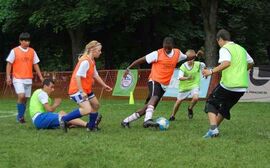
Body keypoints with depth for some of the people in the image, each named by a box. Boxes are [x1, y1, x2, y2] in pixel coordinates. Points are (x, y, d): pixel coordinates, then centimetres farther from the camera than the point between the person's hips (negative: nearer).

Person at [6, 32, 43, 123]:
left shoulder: (32, 51, 8)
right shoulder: (14, 51, -3)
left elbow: (35, 65, 14)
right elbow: (9, 64, -1)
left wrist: (40, 76, 10)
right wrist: (8, 76, -9)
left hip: (28, 79, 4)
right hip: (18, 79, -4)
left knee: (25, 98, 5)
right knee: (21, 96, -20)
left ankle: (21, 116, 17)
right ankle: (20, 116, -8)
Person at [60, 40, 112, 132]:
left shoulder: (92, 61, 11)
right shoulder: (85, 61, -20)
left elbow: (95, 75, 23)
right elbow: (77, 76, -25)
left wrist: (105, 85, 22)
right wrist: (81, 92, -26)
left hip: (86, 89, 11)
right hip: (77, 90, -11)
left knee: (96, 105, 19)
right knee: (87, 109, -23)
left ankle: (91, 126, 34)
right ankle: (64, 119, -12)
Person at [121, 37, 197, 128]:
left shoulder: (177, 53, 7)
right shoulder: (157, 54, -9)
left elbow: (187, 57, 24)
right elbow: (142, 60, -5)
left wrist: (196, 55, 3)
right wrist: (128, 68, -8)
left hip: (164, 85, 6)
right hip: (154, 80, -6)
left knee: (147, 108, 3)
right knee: (155, 97, -37)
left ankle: (126, 121, 14)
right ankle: (147, 120, -53)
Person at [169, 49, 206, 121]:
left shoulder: (198, 64, -12)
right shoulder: (183, 67, -17)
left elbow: (203, 65, 12)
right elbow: (180, 77, -27)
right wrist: (186, 78, -44)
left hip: (194, 85, 0)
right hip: (184, 86, 0)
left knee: (195, 97, -27)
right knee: (179, 101, 8)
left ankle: (190, 109, 5)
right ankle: (173, 115, 30)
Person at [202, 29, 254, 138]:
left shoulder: (224, 49, -7)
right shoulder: (241, 49, 17)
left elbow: (227, 63, -26)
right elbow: (251, 63, 29)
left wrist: (211, 71, -26)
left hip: (228, 85, -7)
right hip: (242, 87, 7)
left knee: (211, 104, 7)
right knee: (224, 108, 23)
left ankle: (213, 129, -12)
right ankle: (214, 128, 20)